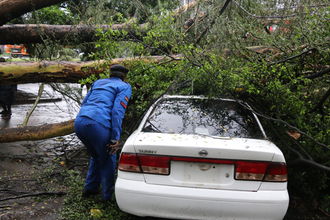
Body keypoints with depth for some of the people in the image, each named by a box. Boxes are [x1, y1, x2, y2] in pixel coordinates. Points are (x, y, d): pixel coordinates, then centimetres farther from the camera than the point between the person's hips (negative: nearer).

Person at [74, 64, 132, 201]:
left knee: (96, 156, 28)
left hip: (79, 122, 6)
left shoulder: (98, 82, 27)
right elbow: (118, 111, -6)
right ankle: (108, 196, 24)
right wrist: (115, 139, -8)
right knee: (108, 160, 15)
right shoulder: (125, 87, 8)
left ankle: (90, 188, 36)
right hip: (98, 124, -6)